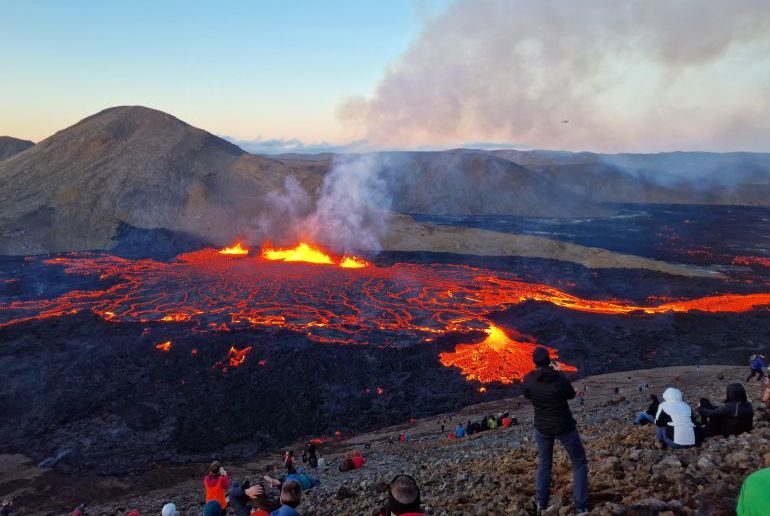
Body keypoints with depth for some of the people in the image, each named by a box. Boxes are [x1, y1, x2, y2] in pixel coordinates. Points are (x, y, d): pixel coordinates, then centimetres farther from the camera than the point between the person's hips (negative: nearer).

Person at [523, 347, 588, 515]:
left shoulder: (528, 379, -18)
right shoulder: (561, 378, -24)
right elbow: (571, 395, -2)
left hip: (542, 427, 3)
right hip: (564, 427, -3)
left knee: (544, 464, 24)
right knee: (580, 463, 16)